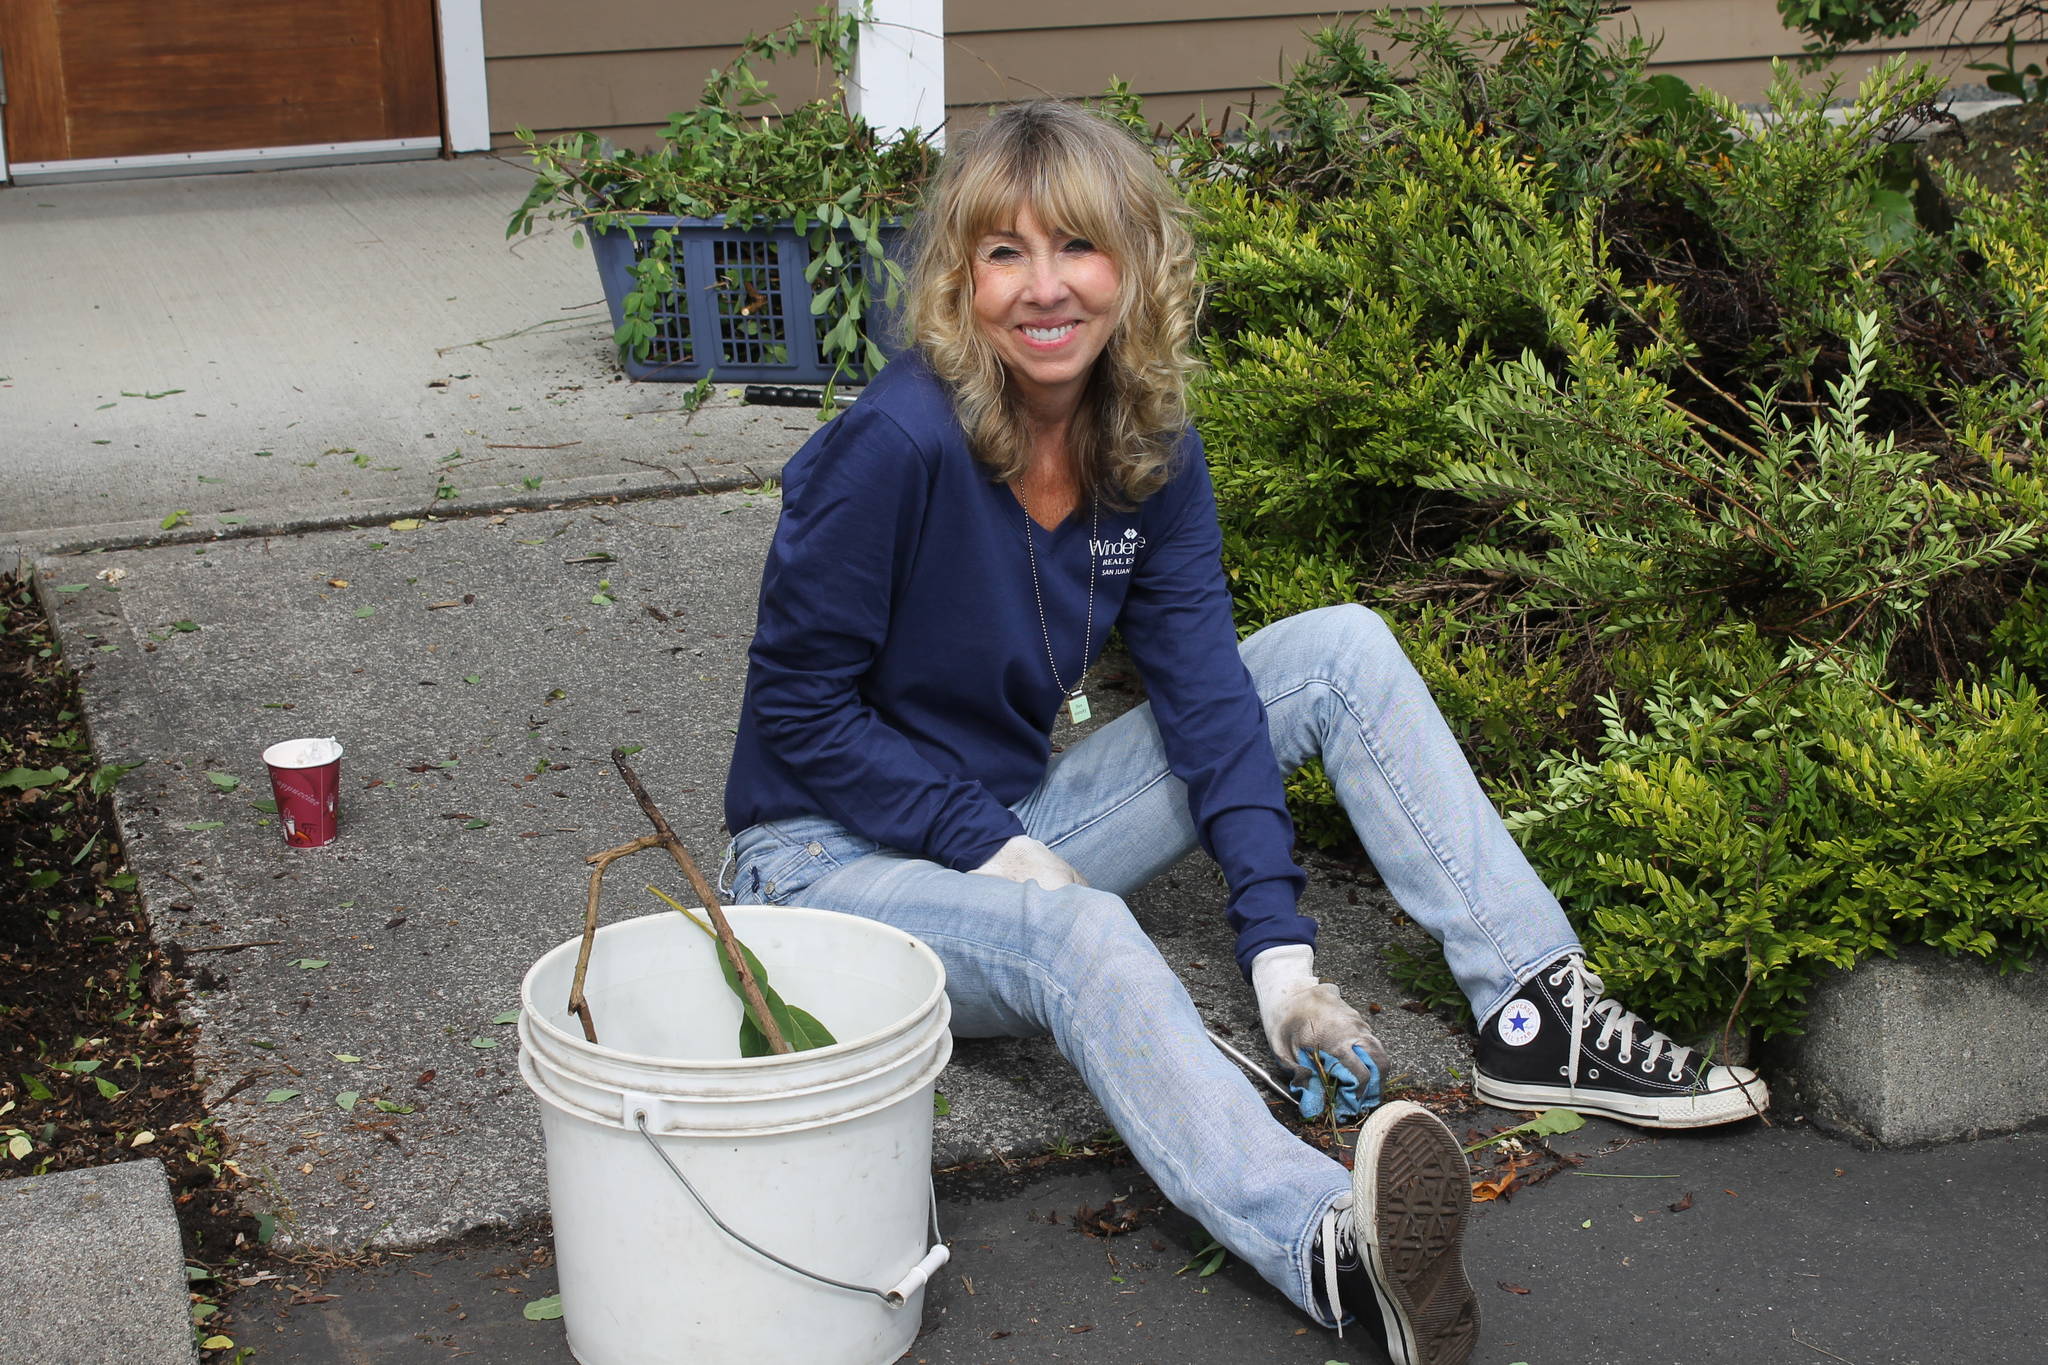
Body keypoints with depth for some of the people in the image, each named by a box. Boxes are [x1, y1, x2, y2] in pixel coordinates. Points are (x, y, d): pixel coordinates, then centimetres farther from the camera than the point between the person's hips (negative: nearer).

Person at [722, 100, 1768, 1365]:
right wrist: (1002, 852, -21)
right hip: (837, 858, -7)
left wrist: (1279, 943, -16)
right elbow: (801, 712, -17)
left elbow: (1203, 689, -8)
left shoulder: (1151, 449, -3)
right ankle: (1334, 1250, -64)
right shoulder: (895, 445, -22)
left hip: (1019, 823, 7)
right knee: (1080, 935, -40)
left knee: (1341, 649, -3)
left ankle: (1537, 1010, -11)